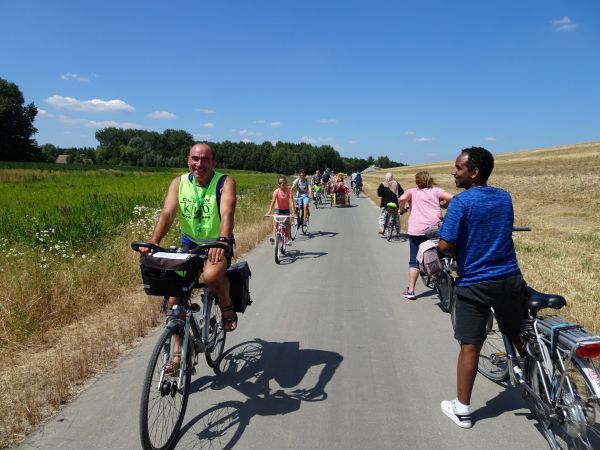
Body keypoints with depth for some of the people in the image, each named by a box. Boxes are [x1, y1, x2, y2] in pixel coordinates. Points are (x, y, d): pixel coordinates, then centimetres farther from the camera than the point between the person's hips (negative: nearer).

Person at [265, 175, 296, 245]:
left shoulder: (289, 191, -17)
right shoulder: (276, 191, -18)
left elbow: (291, 201, -25)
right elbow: (273, 201, -28)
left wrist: (293, 212, -37)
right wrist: (269, 212, -38)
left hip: (286, 209, 1)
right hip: (278, 209, 0)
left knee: (288, 223, -8)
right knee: (276, 223, -17)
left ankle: (289, 239, 0)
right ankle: (274, 237, -21)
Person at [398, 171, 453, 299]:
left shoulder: (412, 191, 8)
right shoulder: (436, 191, 10)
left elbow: (402, 198, -13)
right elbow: (451, 198, -5)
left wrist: (401, 210, 4)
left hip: (416, 231, -1)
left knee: (414, 261, 6)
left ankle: (410, 290, 4)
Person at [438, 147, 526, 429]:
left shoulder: (461, 202, -15)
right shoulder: (505, 197, 5)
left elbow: (446, 245, -20)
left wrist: (458, 254, 1)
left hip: (474, 284, -5)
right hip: (510, 279, 5)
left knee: (470, 347, 4)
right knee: (520, 338, 22)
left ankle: (462, 410, 17)